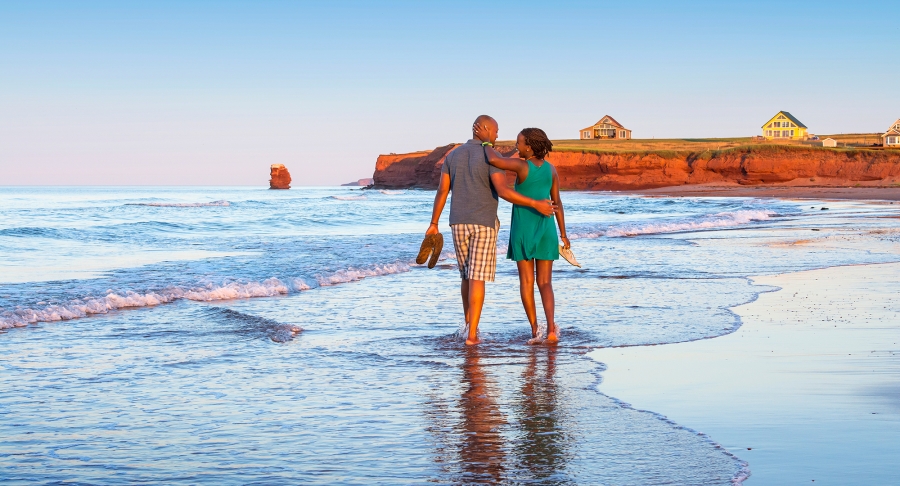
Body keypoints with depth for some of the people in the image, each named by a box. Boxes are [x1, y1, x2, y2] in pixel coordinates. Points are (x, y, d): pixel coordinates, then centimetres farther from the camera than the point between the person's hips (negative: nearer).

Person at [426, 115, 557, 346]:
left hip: (459, 223, 5)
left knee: (468, 275, 21)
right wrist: (536, 204, -19)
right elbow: (504, 192, -24)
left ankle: (469, 324, 29)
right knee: (477, 279, -4)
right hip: (484, 224, -5)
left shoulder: (453, 155, 6)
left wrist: (433, 225, 7)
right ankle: (472, 334, -9)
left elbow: (441, 191, 3)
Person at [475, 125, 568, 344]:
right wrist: (563, 234, 10)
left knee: (527, 282, 7)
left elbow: (494, 160, -31)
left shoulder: (522, 165, -13)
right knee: (545, 283, 5)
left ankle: (535, 331, 1)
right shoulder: (551, 168, 1)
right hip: (545, 229, 3)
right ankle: (551, 329, -14)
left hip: (523, 230, -3)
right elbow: (557, 202, 3)